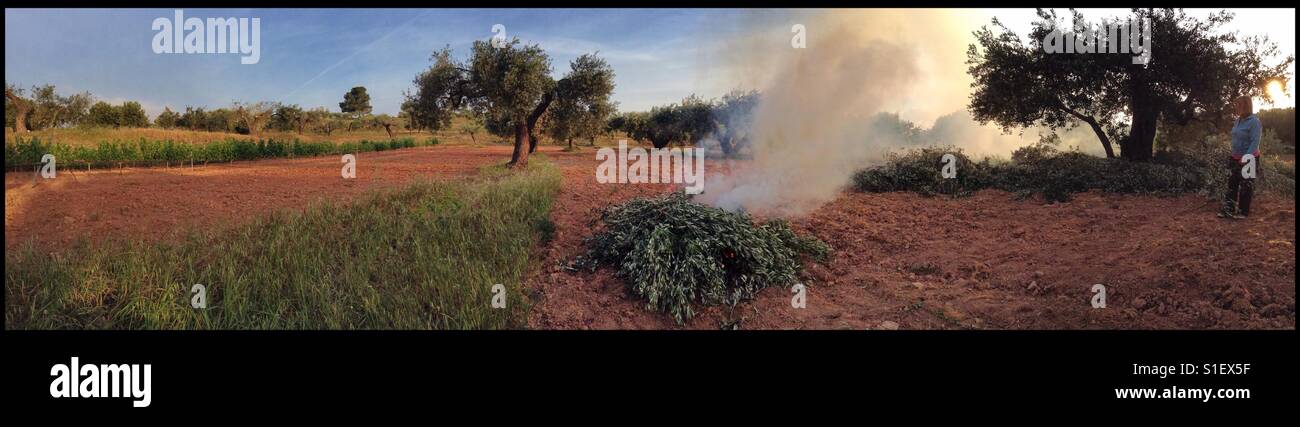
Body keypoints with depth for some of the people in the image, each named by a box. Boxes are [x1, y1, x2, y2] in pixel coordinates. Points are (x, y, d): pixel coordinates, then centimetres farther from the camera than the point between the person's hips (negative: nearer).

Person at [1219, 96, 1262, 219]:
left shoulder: (1254, 122, -18)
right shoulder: (1238, 120, 5)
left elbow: (1255, 142, -23)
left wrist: (1246, 158, -29)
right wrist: (1234, 156, 14)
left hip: (1248, 159, -8)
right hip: (1236, 158, 8)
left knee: (1245, 186, 4)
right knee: (1232, 184, 11)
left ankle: (1243, 212, 15)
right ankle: (1229, 209, 18)